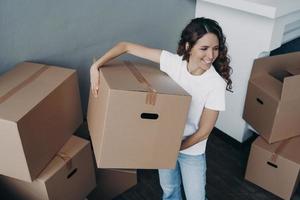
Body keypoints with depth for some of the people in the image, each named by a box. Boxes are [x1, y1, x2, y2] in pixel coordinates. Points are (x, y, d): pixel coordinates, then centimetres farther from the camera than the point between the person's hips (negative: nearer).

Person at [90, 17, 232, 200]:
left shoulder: (216, 84, -26)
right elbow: (126, 46, -15)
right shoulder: (173, 62, -20)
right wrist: (96, 67, -26)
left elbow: (204, 131, -19)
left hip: (192, 150, -2)